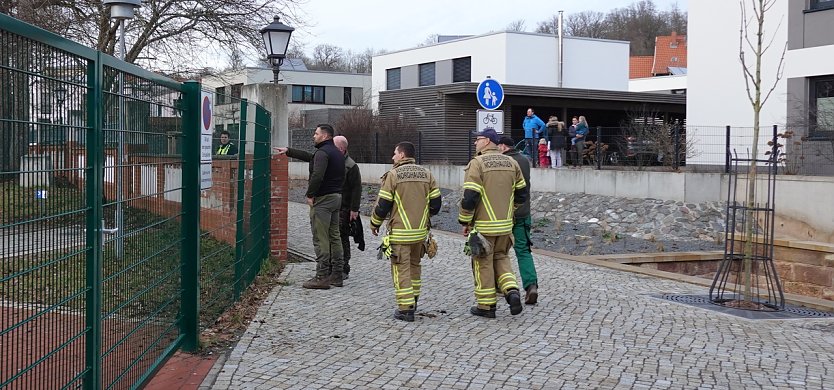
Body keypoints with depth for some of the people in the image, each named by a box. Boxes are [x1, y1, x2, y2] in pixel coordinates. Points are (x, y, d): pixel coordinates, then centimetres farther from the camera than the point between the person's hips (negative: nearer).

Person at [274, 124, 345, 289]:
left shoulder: (322, 153, -14)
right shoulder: (337, 153, 18)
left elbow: (317, 176, -27)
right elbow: (309, 156, 30)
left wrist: (310, 195, -14)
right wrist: (289, 151, 34)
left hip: (323, 199, -10)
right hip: (336, 197, 10)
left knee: (320, 239, -7)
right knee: (334, 237, 12)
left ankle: (322, 277, -8)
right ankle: (337, 275, 15)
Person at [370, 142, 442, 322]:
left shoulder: (393, 175, -10)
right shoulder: (426, 174, 5)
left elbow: (383, 204, -9)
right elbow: (435, 203, 6)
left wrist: (374, 224, 7)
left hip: (400, 233, -5)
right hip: (420, 232, 6)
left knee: (401, 269, 0)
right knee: (414, 265, 21)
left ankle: (406, 308, -1)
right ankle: (413, 301, 31)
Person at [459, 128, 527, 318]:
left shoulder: (477, 163, -12)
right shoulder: (511, 163, 7)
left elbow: (470, 197, -17)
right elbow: (521, 195, 12)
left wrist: (465, 221, -5)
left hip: (483, 225, -6)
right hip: (505, 225, 6)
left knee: (483, 262, 5)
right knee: (501, 257, 21)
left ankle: (486, 306, 11)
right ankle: (512, 291, 1)